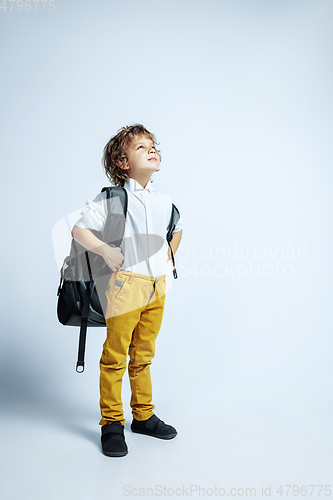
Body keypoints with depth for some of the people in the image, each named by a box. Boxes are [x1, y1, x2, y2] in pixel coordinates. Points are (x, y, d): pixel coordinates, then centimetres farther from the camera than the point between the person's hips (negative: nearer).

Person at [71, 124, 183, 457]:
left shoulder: (165, 202, 10)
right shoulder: (111, 199, -6)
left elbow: (177, 228, 29)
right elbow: (78, 230, -6)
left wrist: (169, 257, 18)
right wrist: (105, 251, -18)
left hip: (157, 288, 5)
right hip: (126, 286, -5)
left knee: (143, 356, 16)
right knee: (115, 357, 3)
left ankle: (143, 416, 31)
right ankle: (112, 423, 19)